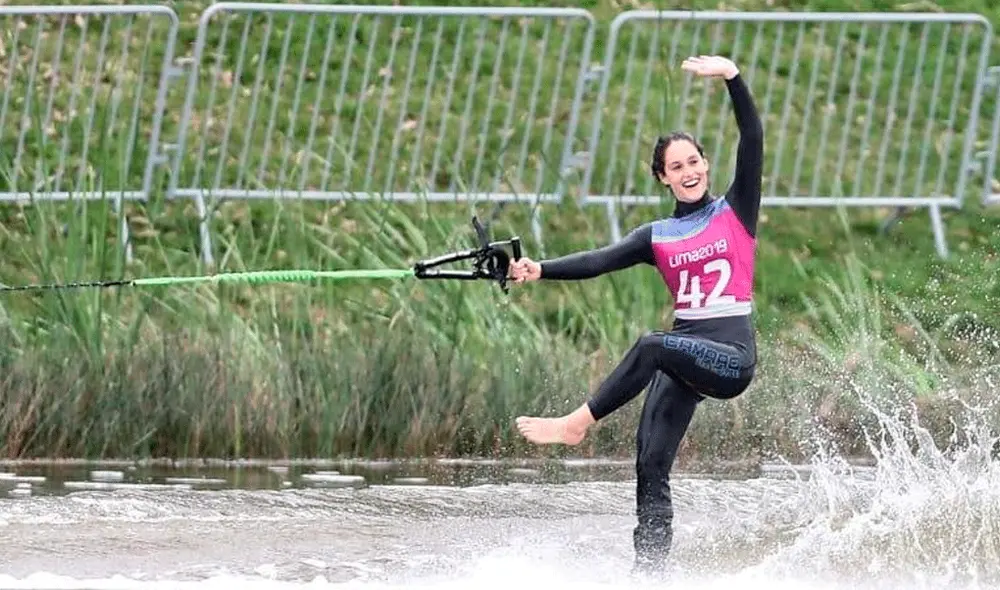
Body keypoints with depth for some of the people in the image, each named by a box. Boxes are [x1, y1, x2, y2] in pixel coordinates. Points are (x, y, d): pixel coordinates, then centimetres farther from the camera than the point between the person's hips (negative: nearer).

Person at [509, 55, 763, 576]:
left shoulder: (735, 212, 6)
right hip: (683, 358, 5)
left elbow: (752, 141, -5)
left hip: (732, 355, -5)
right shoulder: (657, 237, 14)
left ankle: (577, 424, -25)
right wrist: (540, 270, -14)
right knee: (651, 465, -7)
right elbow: (601, 261, 1)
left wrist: (733, 79, -16)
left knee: (652, 346, -32)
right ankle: (649, 572, -6)